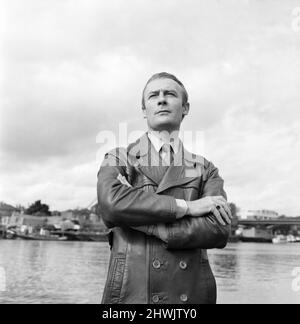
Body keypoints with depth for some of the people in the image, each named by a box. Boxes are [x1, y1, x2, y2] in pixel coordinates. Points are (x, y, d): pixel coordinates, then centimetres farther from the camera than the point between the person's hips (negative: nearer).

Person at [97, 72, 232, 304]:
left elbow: (219, 231, -9)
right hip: (130, 293, -1)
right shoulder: (118, 159, 5)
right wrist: (185, 206, -13)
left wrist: (142, 222, -14)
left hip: (191, 294, 2)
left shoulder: (205, 170, 7)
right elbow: (111, 203, -16)